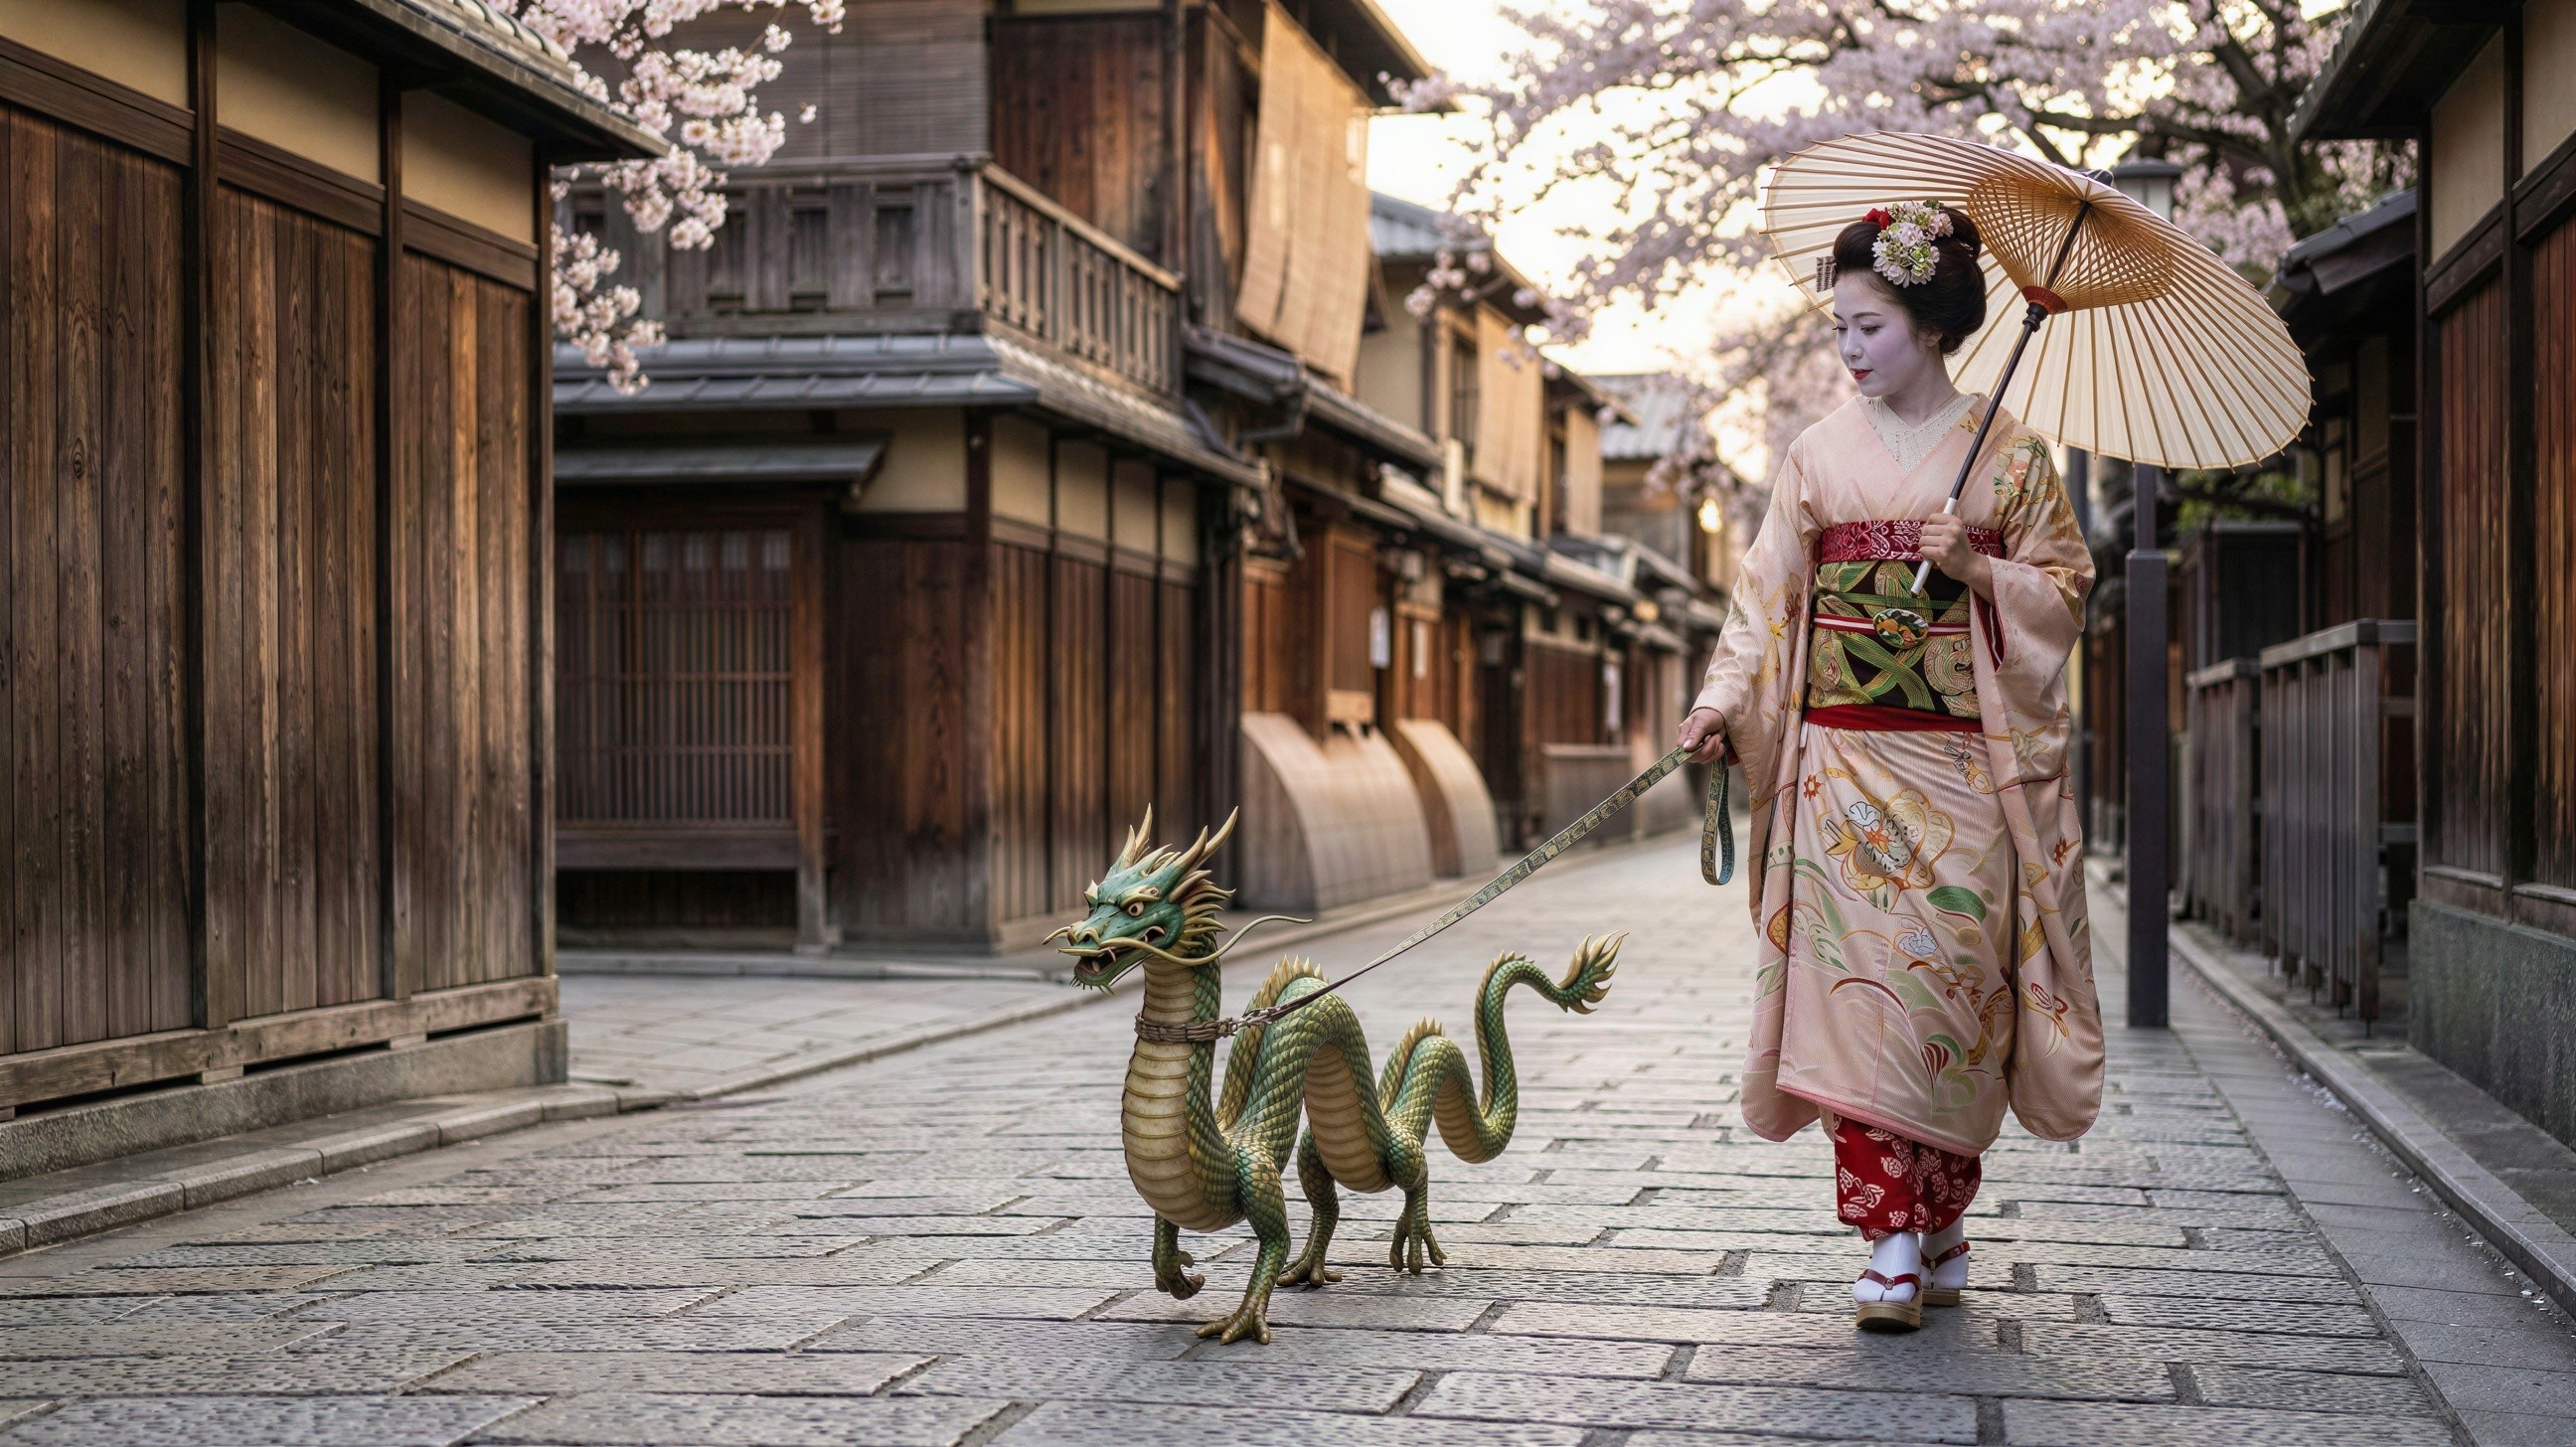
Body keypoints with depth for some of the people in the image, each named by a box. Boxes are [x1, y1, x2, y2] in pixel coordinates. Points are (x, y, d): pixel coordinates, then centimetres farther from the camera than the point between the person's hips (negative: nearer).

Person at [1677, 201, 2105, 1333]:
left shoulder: (2008, 453, 5)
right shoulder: (1819, 454, 10)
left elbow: (2063, 591, 6)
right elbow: (1767, 594, 6)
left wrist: (1976, 569, -12)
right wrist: (1723, 702, -7)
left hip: (1960, 762, -1)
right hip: (1842, 758, 2)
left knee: (1947, 978, -4)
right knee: (1855, 982, -8)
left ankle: (1934, 1228, 11)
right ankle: (1897, 1240, -5)